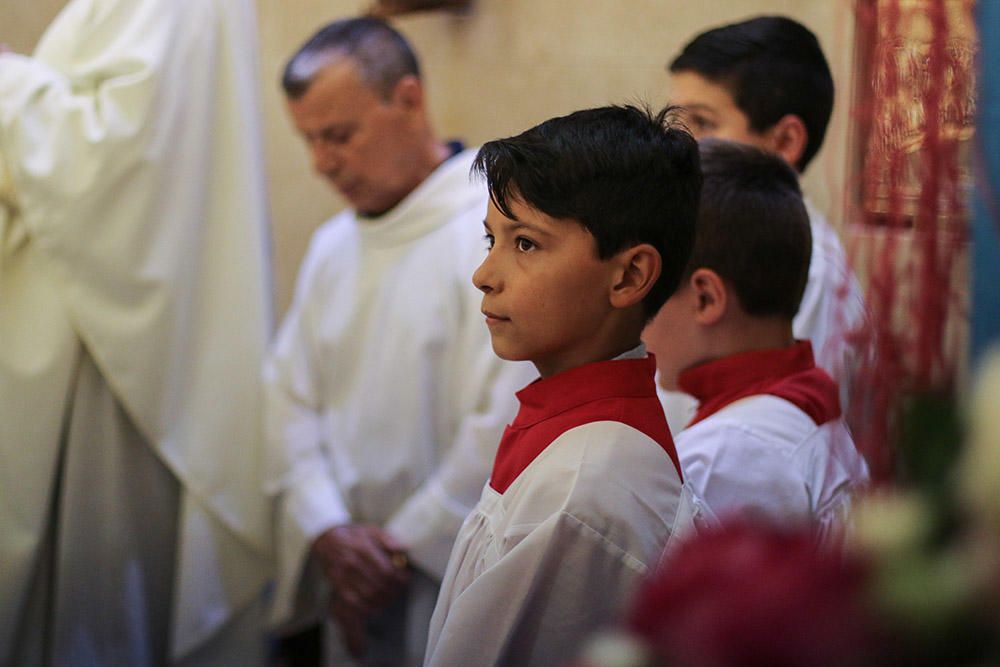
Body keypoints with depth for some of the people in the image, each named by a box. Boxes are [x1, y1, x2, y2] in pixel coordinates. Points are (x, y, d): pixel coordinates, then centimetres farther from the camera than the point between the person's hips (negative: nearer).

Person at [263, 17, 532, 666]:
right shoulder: (333, 246, 13)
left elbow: (510, 419, -19)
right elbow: (290, 397, 11)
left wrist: (405, 544, -12)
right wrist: (326, 532, -5)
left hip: (453, 589, -6)